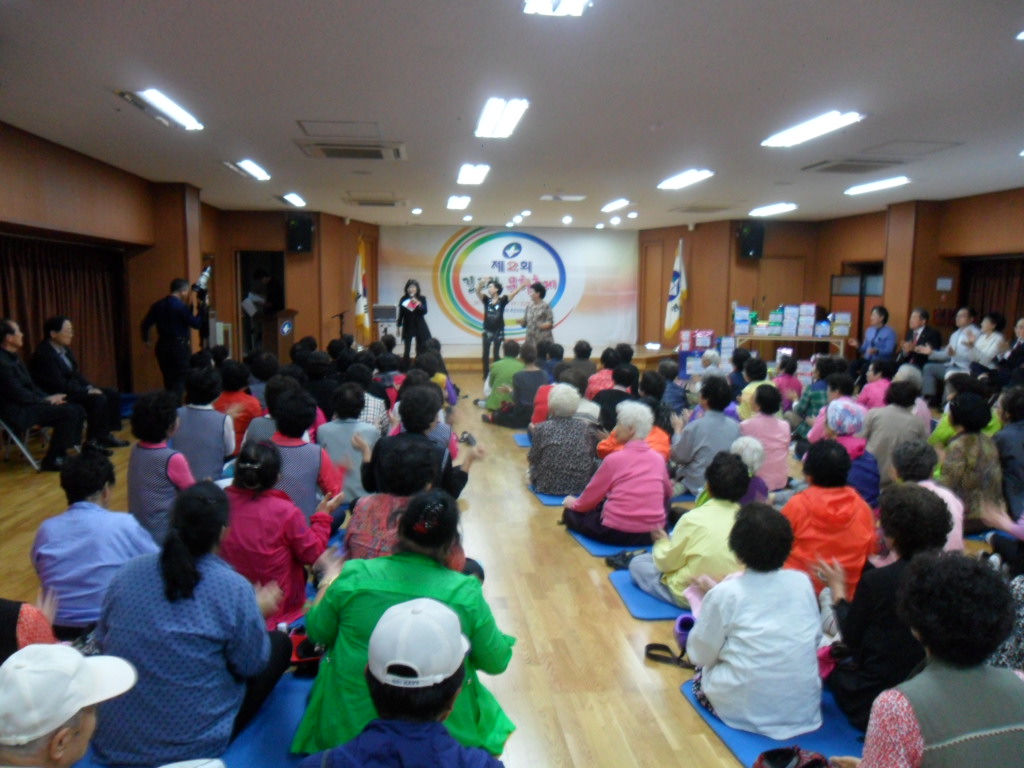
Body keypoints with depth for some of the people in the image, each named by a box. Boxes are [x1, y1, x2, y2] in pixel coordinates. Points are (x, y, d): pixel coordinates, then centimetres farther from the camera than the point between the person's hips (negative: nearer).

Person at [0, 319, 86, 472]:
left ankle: (61, 453, 3)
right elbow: (18, 394, -20)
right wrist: (46, 400, -10)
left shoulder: (13, 357, 13)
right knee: (68, 412, -23)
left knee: (78, 410, -3)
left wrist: (49, 398, 1)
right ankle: (52, 460, -12)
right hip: (17, 410, -10)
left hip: (27, 403, 10)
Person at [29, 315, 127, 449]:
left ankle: (105, 434, 2)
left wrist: (91, 388, -4)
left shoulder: (65, 349, 8)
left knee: (113, 394, 0)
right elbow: (60, 385, -23)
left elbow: (76, 374, 13)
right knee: (98, 399, -26)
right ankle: (94, 442, -16)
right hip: (58, 396, -9)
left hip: (71, 389, 10)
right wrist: (87, 391, -19)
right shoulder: (43, 355, -20)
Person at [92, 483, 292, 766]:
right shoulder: (234, 589, -22)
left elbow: (101, 639, 7)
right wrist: (258, 612, 7)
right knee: (280, 642, 14)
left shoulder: (128, 572, -9)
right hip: (191, 745, -5)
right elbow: (251, 665, -10)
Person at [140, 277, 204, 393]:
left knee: (169, 379, 16)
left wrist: (146, 339, 23)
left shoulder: (158, 305, 6)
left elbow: (145, 323, 9)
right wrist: (201, 307, -6)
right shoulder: (181, 306, -15)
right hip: (179, 346, -7)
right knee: (181, 379, -1)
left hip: (162, 346, 7)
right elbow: (196, 324, -14)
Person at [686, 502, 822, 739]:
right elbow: (816, 637, 7)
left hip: (748, 711, -3)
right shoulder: (802, 582, -4)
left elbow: (700, 655, -5)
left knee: (701, 674, 24)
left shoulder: (724, 594, -14)